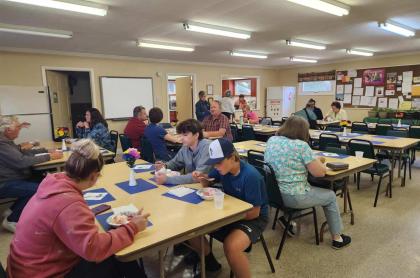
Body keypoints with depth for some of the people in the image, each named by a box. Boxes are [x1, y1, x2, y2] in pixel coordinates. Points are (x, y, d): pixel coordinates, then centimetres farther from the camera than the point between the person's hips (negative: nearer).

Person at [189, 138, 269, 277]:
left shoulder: (250, 176, -28)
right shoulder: (223, 167, -7)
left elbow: (254, 212, -22)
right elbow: (208, 183, 12)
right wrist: (202, 177, -12)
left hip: (253, 218, -7)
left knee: (231, 246, -36)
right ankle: (210, 262, 19)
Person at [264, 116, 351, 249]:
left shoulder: (271, 140, 2)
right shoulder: (301, 146, -16)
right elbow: (320, 172, -12)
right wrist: (317, 161, 9)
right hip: (293, 197, -7)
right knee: (331, 196, 19)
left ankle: (286, 218, 30)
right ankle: (337, 238, 31)